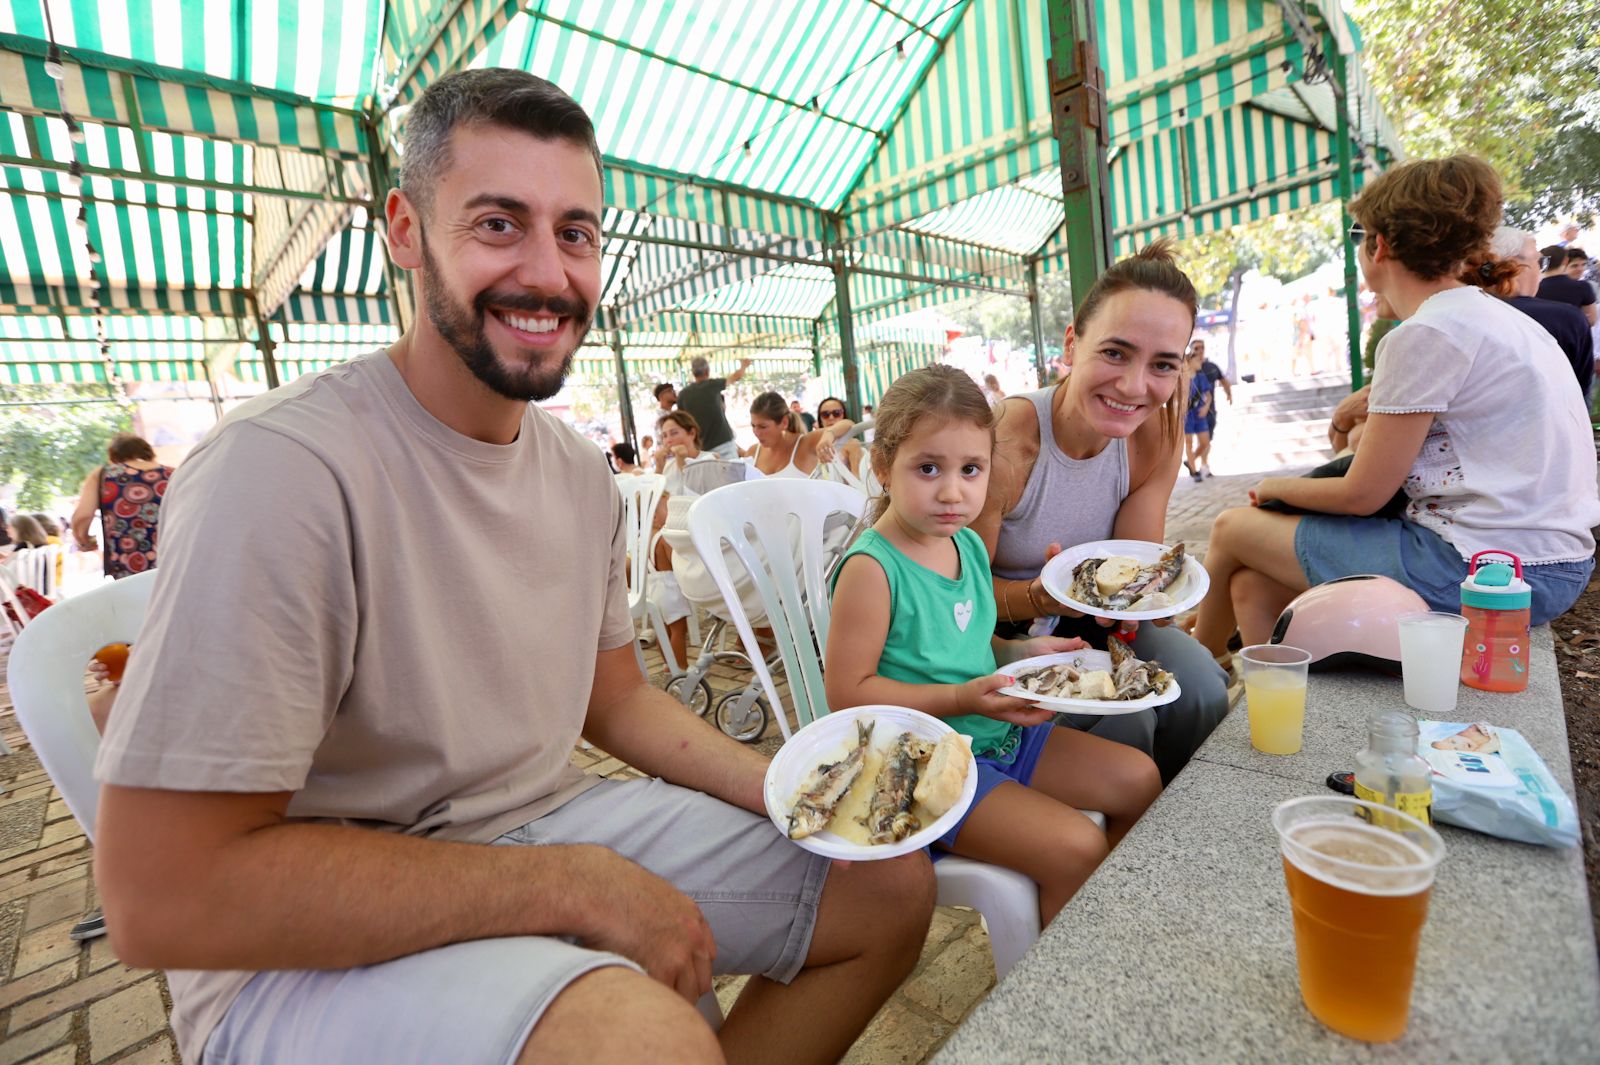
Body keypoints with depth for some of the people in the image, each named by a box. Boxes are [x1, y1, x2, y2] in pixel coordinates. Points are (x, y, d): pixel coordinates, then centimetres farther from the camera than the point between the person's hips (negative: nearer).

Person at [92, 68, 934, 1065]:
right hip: (316, 951, -6)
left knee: (895, 883, 7)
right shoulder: (281, 465, -22)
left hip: (550, 826, 7)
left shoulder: (582, 470, 1)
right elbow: (164, 894, -23)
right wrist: (576, 882, -22)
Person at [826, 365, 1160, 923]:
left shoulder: (969, 545, 3)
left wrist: (1019, 651, 0)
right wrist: (961, 698, -25)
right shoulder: (871, 568, -23)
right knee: (1075, 846, -17)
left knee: (1140, 780, 12)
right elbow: (847, 690, -21)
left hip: (997, 732, 9)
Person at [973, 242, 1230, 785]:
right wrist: (1043, 597, -36)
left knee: (1199, 687, -14)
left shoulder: (1158, 434, -11)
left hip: (1084, 620, 5)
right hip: (997, 634, -5)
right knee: (1121, 718, -22)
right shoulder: (999, 444, -28)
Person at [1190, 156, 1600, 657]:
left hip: (1480, 570, -9)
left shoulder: (1427, 333, -16)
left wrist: (1279, 487, 4)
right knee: (1254, 586, 7)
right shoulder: (1496, 316, 15)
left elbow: (1361, 495, -12)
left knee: (1233, 528, 1)